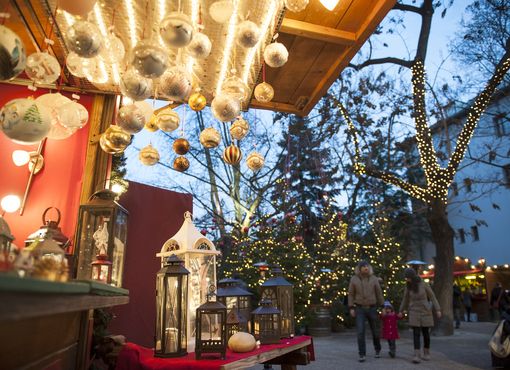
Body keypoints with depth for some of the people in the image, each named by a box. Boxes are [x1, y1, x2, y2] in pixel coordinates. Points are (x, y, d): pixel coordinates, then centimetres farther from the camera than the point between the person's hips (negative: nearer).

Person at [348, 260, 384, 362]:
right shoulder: (354, 279, -2)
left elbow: (379, 294, 5)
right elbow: (351, 294, 0)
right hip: (360, 309, -1)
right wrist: (351, 308, -5)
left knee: (375, 331, 13)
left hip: (372, 308, 1)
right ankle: (362, 354, 1)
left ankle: (377, 350, 36)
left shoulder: (374, 279, 0)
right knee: (360, 332, -9)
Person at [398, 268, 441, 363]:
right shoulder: (408, 286, -1)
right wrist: (401, 311, 19)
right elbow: (405, 299, 11)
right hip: (414, 312, 1)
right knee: (416, 333, -9)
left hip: (425, 312, -1)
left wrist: (438, 310, -11)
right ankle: (417, 356, -10)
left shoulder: (424, 284, -9)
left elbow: (432, 297, -4)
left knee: (426, 333, 7)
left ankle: (426, 353, 27)